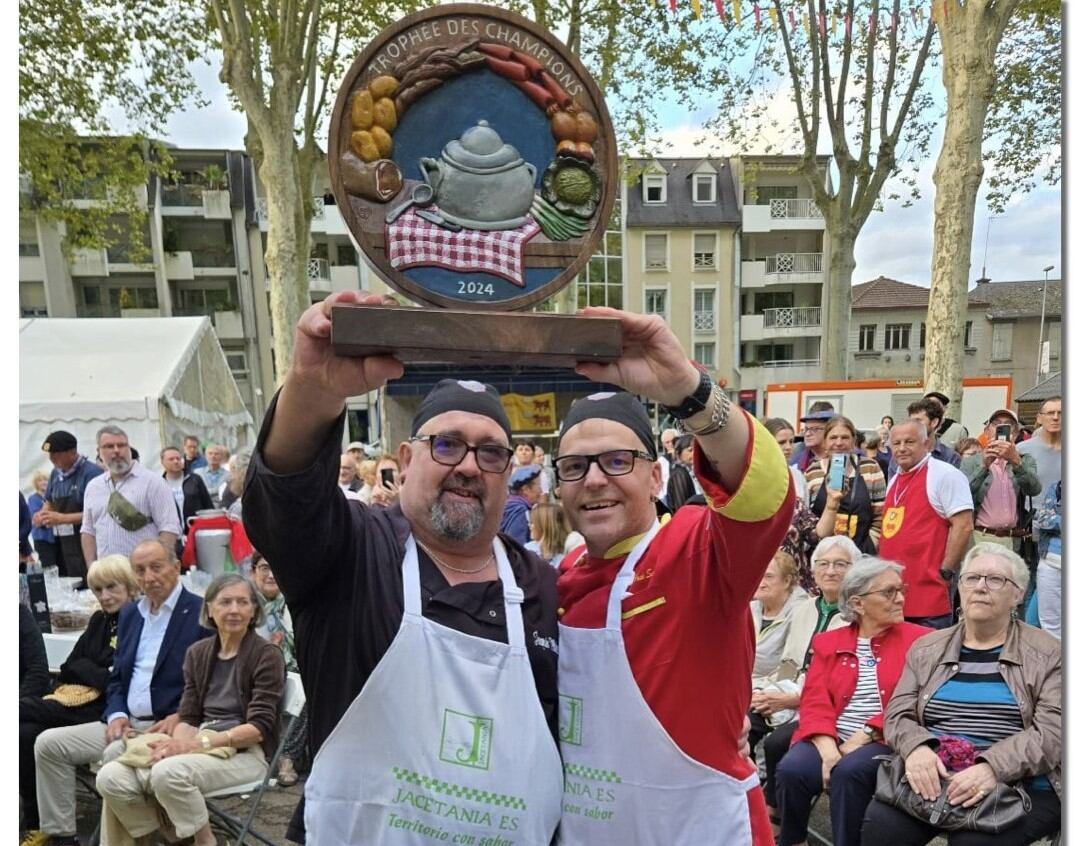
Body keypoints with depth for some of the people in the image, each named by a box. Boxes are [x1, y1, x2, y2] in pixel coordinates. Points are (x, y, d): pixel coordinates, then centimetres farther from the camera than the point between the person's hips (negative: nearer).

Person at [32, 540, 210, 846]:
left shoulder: (203, 613, -12)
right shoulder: (129, 613, 13)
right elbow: (117, 677, 17)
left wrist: (180, 718, -22)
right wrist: (116, 714, -1)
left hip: (171, 726, -8)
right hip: (127, 722, 8)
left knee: (116, 753, -31)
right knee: (48, 743, 0)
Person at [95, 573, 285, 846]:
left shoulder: (267, 655, -6)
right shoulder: (198, 652, 12)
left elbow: (260, 727, -12)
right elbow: (188, 716, 8)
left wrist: (198, 743, -22)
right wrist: (179, 742, -16)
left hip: (244, 752, -6)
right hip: (199, 746, 6)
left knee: (169, 772, -32)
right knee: (111, 778, -15)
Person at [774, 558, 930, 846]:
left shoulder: (919, 639, 5)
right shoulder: (827, 642, 12)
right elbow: (815, 701, 2)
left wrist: (865, 735, -13)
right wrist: (827, 747, -16)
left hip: (883, 741, -2)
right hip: (829, 741, 3)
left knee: (850, 771, -33)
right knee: (791, 769, -24)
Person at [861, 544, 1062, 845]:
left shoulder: (1047, 654, 5)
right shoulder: (926, 649, 13)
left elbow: (1053, 731, -8)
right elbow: (897, 714, 8)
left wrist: (993, 768, -24)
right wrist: (917, 748, -16)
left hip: (1019, 786, -1)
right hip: (932, 779, 2)